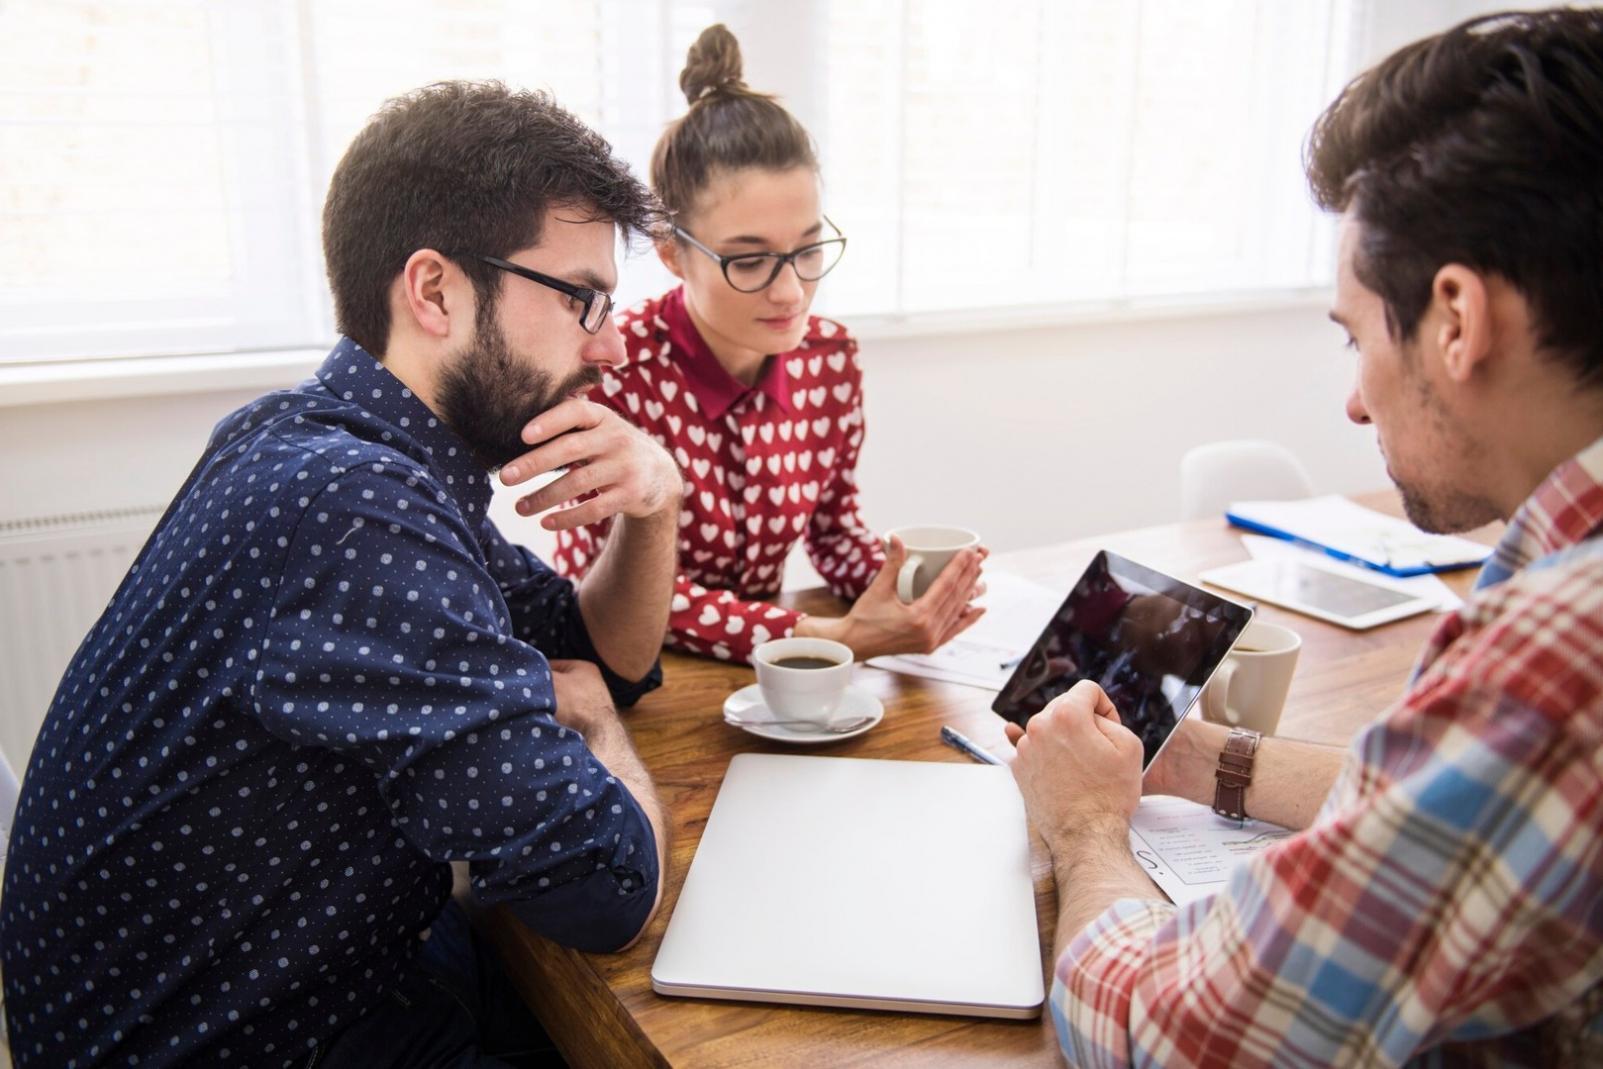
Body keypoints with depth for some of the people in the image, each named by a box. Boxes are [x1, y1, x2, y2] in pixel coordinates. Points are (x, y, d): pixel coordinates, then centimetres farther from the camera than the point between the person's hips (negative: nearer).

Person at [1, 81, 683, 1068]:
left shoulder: (343, 448, -1)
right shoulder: (350, 507, -31)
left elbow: (607, 657, 8)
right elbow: (611, 886, -30)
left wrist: (654, 509, -11)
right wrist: (590, 721, -10)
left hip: (330, 974, 8)